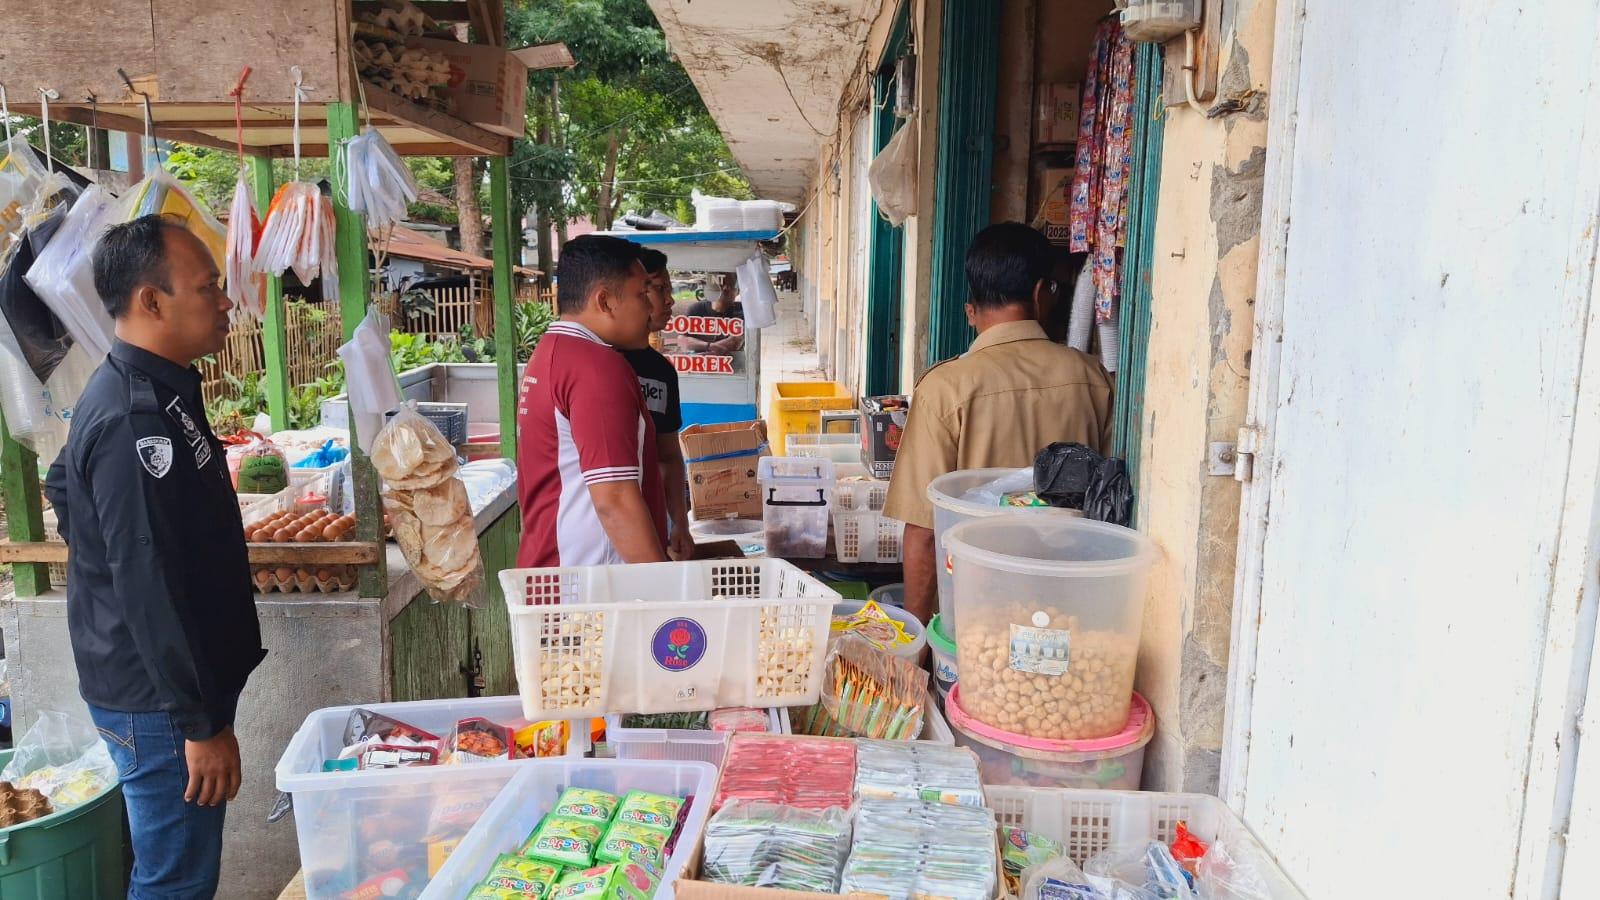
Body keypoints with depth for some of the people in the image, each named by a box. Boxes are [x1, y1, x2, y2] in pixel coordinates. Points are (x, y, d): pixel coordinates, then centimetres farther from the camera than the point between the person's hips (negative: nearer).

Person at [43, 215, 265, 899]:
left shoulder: (154, 391, 8)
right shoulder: (137, 420, -25)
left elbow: (64, 489, 23)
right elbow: (152, 588, -27)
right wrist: (203, 724, -22)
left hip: (150, 687, 10)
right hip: (159, 701, -10)